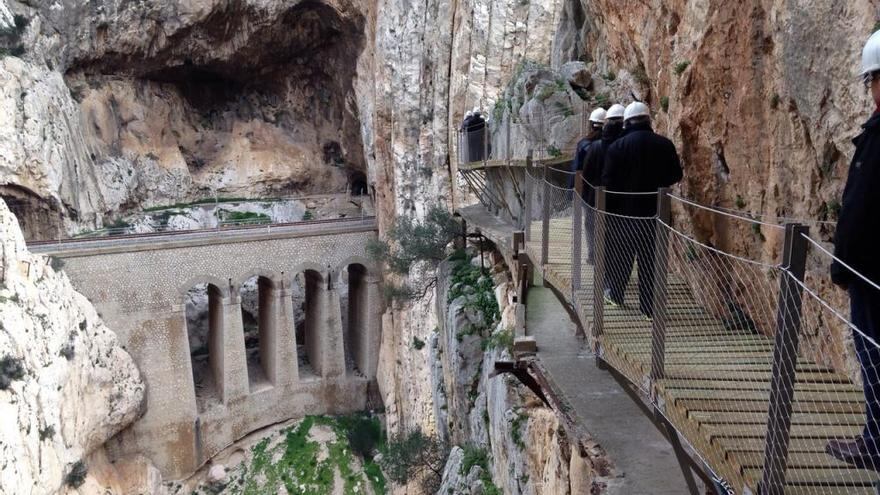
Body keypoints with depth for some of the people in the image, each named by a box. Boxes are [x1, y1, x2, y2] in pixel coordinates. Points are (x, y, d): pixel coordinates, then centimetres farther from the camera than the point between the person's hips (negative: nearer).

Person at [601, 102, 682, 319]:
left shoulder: (618, 146, -8)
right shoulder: (665, 145, -2)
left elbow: (608, 181, -8)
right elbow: (676, 176, 6)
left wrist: (607, 209, 0)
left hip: (624, 210, -1)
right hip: (655, 211, 1)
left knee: (620, 254, 16)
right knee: (651, 259, 5)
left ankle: (614, 293, 30)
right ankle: (650, 307, 8)